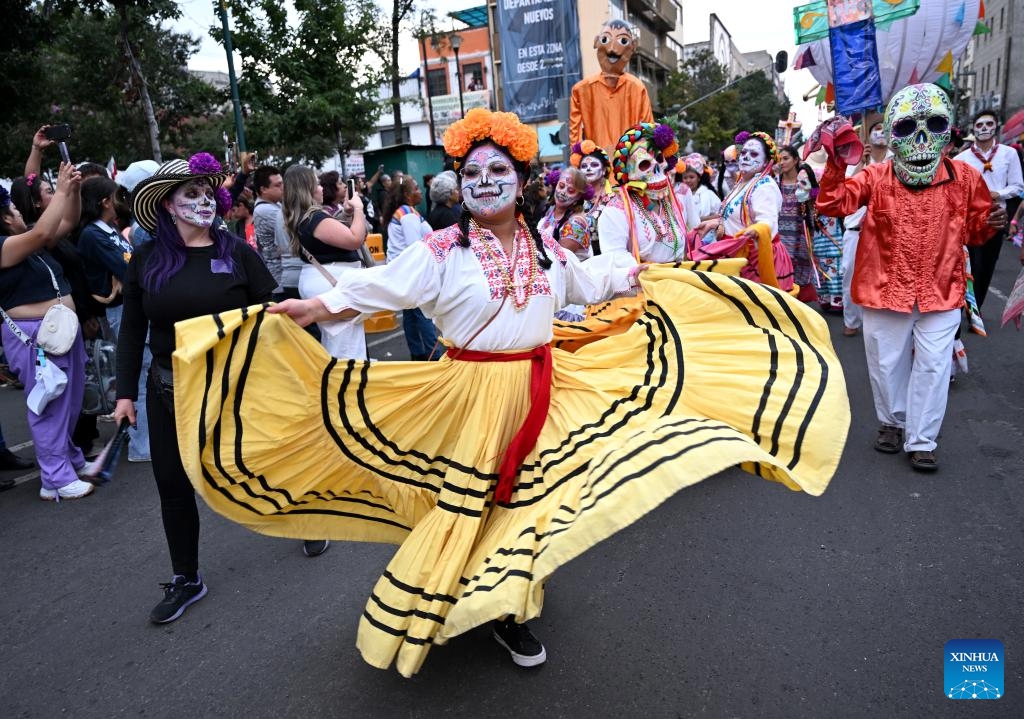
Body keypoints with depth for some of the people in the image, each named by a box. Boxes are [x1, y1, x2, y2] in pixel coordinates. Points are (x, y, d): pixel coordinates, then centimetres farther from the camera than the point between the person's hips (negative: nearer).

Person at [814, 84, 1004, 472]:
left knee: (933, 367, 3)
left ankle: (921, 441, 15)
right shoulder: (876, 177, -5)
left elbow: (973, 230, 11)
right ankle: (892, 422, 36)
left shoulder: (964, 177, 0)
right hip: (886, 289, 0)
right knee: (887, 363, 13)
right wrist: (835, 163, -28)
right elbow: (832, 204, -17)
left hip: (941, 292, 1)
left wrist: (990, 223, -11)